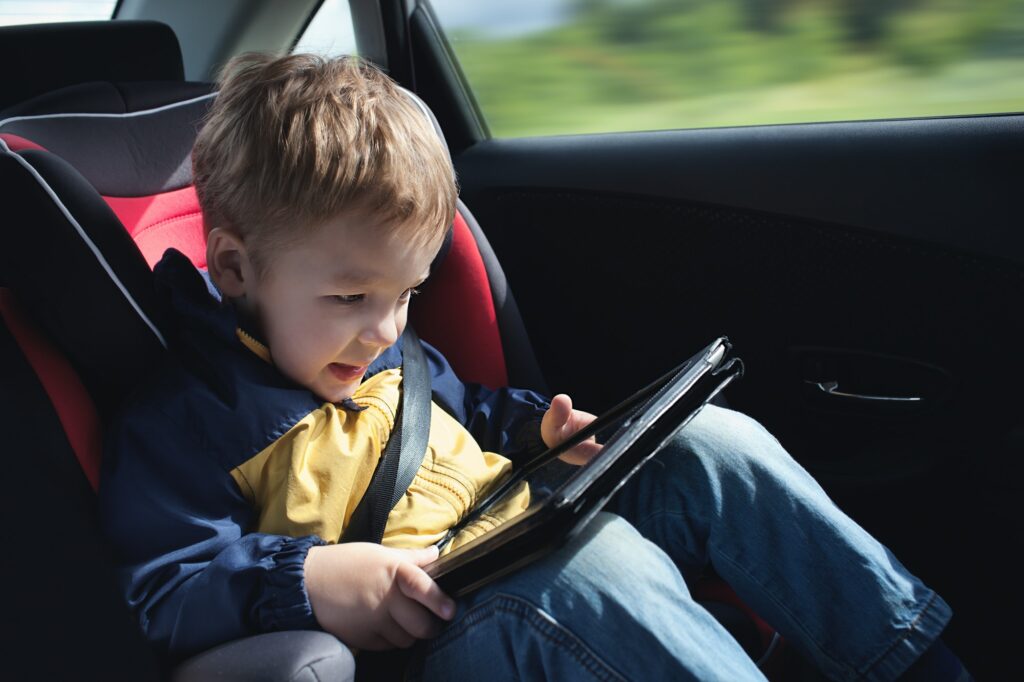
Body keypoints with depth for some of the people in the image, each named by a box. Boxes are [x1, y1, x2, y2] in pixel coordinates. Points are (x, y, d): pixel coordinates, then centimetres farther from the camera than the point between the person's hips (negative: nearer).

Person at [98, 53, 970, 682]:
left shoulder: (382, 348, 15)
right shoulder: (183, 415, -10)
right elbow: (165, 591, -15)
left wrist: (534, 430, 10)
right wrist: (309, 578, -30)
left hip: (527, 526, 9)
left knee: (712, 445, -4)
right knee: (591, 574, -40)